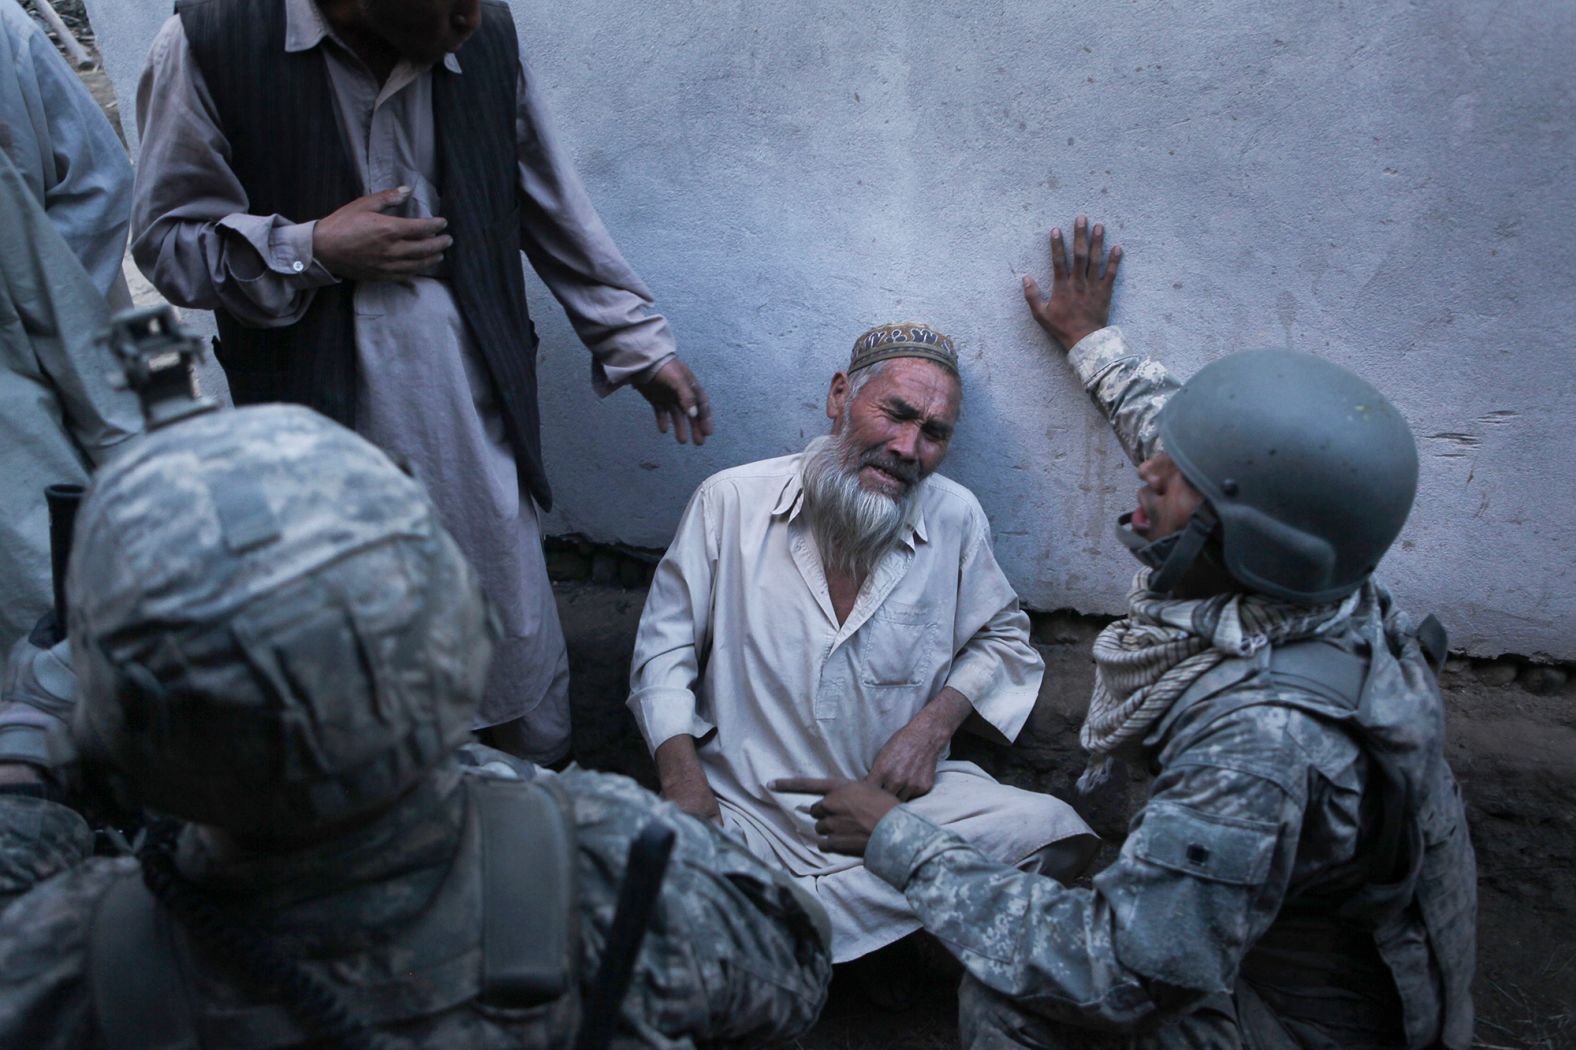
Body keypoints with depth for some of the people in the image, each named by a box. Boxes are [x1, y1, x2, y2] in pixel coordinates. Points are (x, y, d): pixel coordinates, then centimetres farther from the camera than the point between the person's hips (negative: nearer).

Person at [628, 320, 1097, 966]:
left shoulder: (956, 519, 1)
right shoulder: (731, 502, -4)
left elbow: (1004, 639, 16)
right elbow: (664, 648, 2)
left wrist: (933, 724, -3)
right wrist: (684, 785, -11)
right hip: (744, 810, -2)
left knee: (1055, 834, -20)